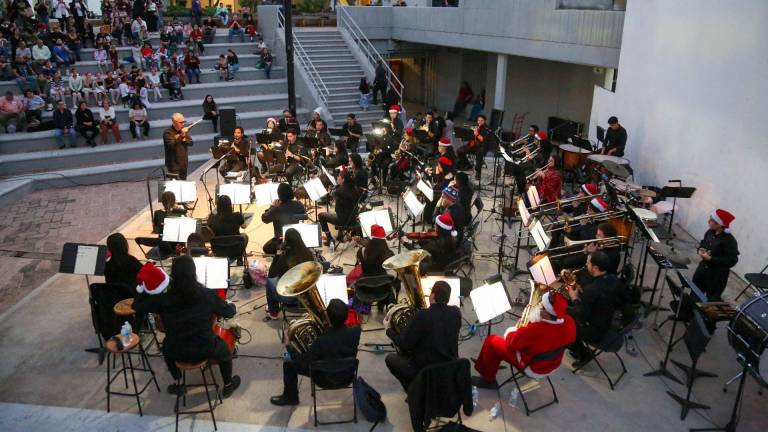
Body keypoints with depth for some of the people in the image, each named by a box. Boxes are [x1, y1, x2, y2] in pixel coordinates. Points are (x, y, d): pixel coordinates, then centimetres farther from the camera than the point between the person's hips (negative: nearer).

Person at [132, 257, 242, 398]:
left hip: (177, 353, 1)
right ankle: (228, 386, 44)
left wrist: (148, 288, -3)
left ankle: (177, 384, 45)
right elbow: (229, 312, -1)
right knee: (223, 348, 31)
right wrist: (231, 305, 21)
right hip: (205, 350, -1)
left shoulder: (163, 299, -16)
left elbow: (136, 306, -1)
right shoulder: (207, 295, -16)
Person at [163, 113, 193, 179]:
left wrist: (185, 140, -14)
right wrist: (181, 135, -30)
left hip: (184, 163, 7)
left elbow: (191, 142, 7)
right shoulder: (168, 132, -13)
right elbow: (172, 145, -25)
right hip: (174, 165, -7)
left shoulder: (183, 130, 8)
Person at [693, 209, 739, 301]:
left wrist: (710, 259, -26)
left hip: (717, 276, -7)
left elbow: (731, 261, -25)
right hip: (703, 270, 7)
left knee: (712, 300, 5)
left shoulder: (730, 241, -23)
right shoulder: (710, 232, -3)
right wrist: (700, 250, -8)